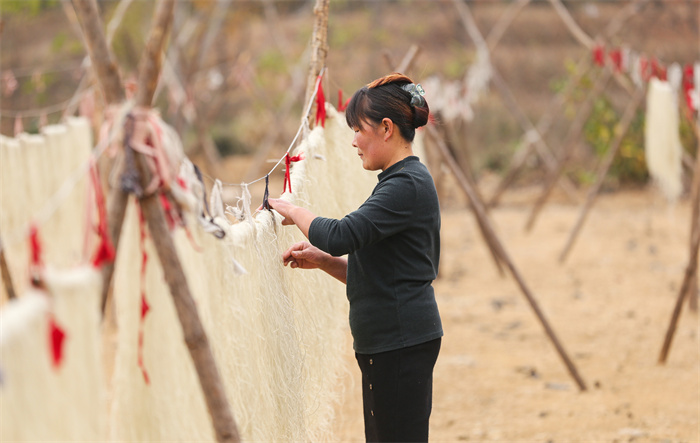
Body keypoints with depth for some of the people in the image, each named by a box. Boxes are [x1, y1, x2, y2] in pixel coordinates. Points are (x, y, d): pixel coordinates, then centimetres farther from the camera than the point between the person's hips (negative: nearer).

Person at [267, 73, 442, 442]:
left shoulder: (408, 184, -15)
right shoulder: (400, 181, 18)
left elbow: (342, 235, -25)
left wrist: (294, 211, -8)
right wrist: (322, 260, 9)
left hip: (402, 342, -10)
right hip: (386, 342, 10)